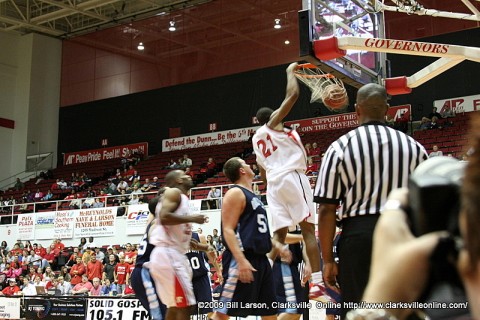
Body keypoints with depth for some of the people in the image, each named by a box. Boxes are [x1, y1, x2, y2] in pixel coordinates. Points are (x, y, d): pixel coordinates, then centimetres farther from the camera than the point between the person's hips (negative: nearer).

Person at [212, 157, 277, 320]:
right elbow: (228, 230, -16)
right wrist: (241, 260, -27)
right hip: (243, 260, -10)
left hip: (261, 259, 10)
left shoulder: (252, 196, 22)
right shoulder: (235, 193, -7)